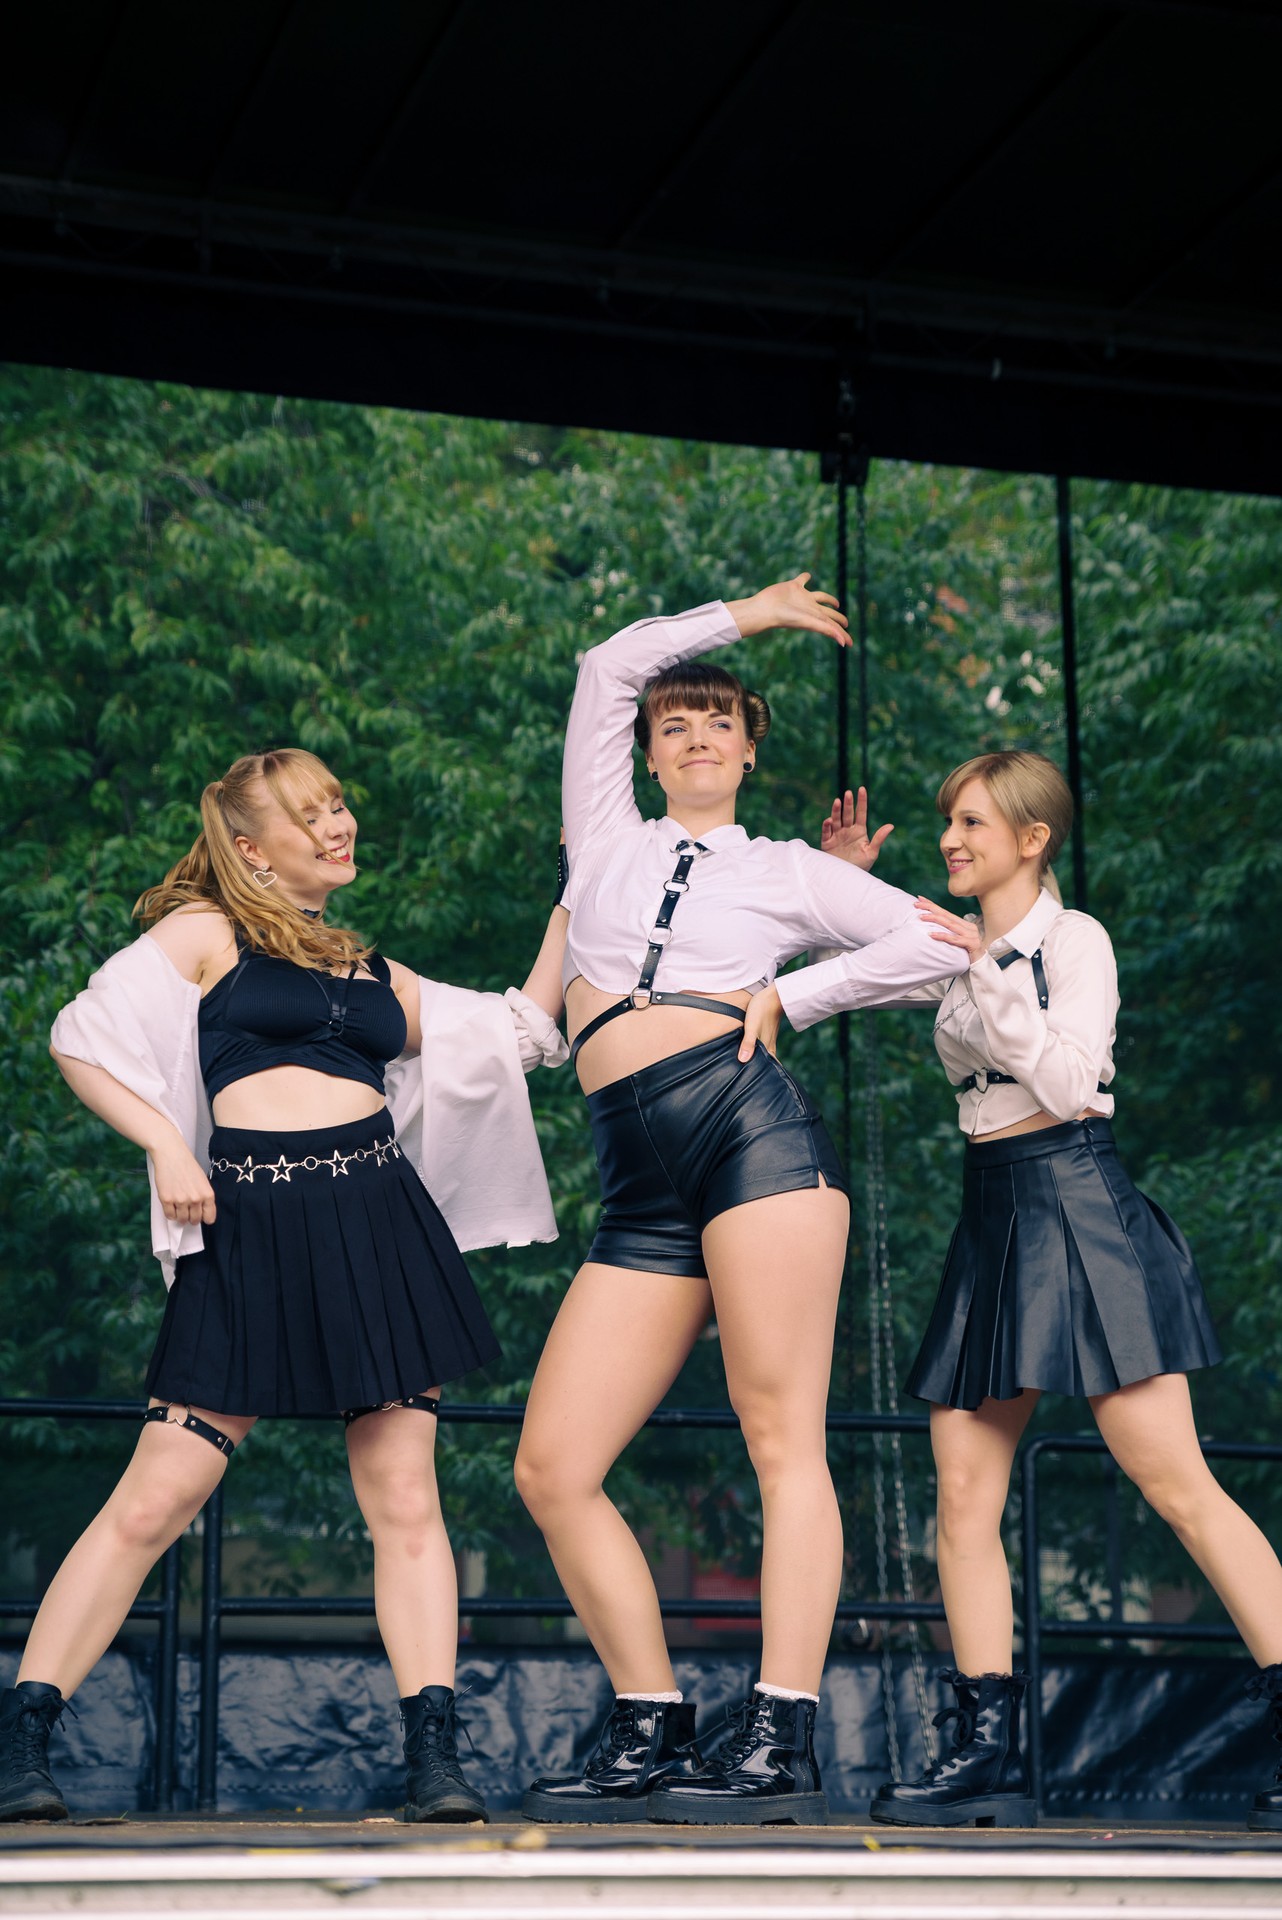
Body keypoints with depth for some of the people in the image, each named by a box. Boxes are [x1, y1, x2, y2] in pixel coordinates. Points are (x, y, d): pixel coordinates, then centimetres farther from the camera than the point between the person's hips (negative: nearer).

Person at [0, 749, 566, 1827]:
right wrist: (167, 1144, -7)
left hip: (380, 1222, 4)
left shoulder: (376, 975, 23)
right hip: (253, 1231, -4)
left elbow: (521, 1030, 25)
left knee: (404, 1500, -1)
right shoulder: (205, 934, 9)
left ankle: (435, 1754, 2)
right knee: (155, 1499, -7)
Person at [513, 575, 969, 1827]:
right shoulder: (607, 836, 25)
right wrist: (743, 614, 32)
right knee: (552, 1467, -6)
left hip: (750, 1125, -3)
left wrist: (792, 997, 7)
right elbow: (608, 666, 23)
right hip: (640, 1199, 4)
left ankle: (782, 1735, -17)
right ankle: (651, 1728, 1)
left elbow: (938, 942, 13)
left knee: (782, 1437, -13)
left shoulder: (787, 872, 17)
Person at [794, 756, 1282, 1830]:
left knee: (1177, 1484, -11)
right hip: (992, 1221, 7)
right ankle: (987, 1755, 2)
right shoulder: (959, 951, 16)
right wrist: (842, 878, 14)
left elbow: (1068, 1080, -15)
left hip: (1075, 1207, -7)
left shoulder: (1073, 938, -3)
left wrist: (990, 973, -15)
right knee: (964, 1495, 0)